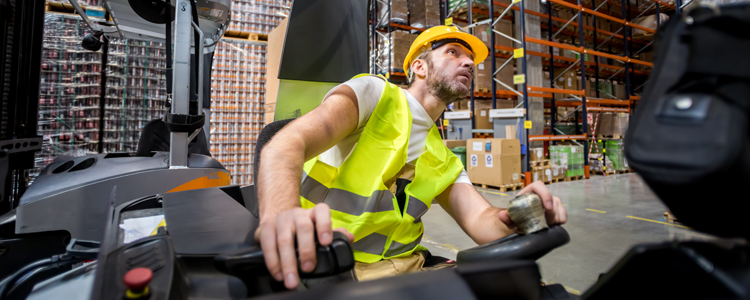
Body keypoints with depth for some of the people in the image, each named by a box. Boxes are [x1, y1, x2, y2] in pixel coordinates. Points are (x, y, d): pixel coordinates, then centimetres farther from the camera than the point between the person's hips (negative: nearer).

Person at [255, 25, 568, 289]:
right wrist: (281, 214, -41)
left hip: (402, 267, 6)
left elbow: (480, 219, 2)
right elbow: (285, 145, -20)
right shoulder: (374, 92, -6)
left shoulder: (445, 162, 14)